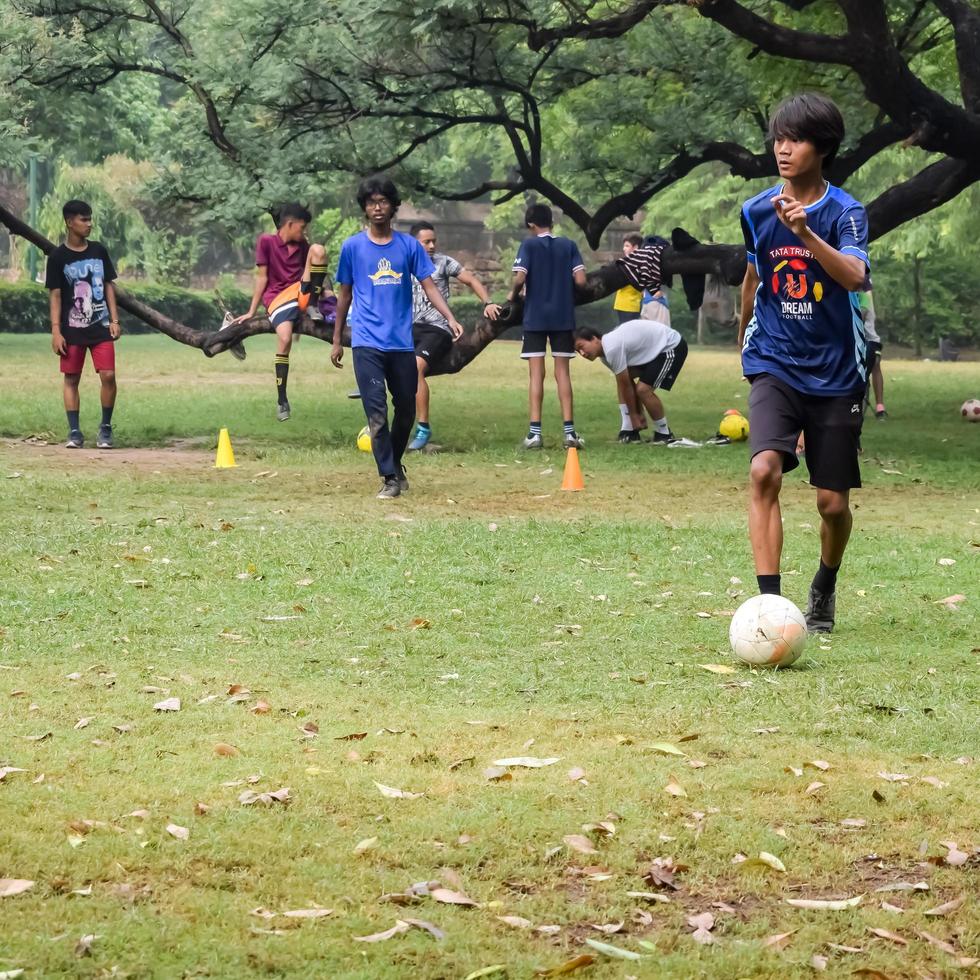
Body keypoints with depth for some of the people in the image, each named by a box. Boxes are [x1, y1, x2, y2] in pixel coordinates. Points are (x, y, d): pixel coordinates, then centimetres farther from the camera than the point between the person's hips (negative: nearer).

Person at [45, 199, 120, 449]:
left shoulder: (99, 251, 7)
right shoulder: (58, 257, -3)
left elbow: (108, 286, 12)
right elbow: (55, 295, -2)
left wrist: (114, 319, 4)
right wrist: (56, 331, -8)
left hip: (101, 327, 2)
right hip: (72, 329, -2)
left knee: (108, 375, -8)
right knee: (71, 379, 1)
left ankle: (105, 428, 7)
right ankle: (74, 432, 7)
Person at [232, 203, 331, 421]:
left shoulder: (302, 245, 13)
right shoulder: (266, 242, -2)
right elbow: (261, 277, -1)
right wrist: (252, 312, 0)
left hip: (300, 294, 4)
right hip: (277, 297, -4)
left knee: (318, 250, -15)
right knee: (285, 338, -32)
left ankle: (312, 307, -8)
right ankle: (282, 400, -20)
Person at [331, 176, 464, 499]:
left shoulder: (409, 245, 6)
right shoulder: (352, 247, 4)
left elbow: (428, 285, 2)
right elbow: (345, 295, 11)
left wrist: (450, 318, -14)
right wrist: (337, 341, 13)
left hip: (402, 342, 2)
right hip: (367, 343, -2)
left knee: (406, 410, 11)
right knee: (376, 411, -9)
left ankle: (395, 463, 33)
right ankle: (390, 477, -3)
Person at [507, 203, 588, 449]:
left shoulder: (529, 245, -4)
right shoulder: (568, 245, 3)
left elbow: (520, 278, -15)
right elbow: (580, 280, -3)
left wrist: (513, 295, 5)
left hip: (535, 317, -2)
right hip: (563, 317, 2)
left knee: (536, 373, 1)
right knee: (562, 372, 8)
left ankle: (535, 432, -4)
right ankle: (569, 431, 3)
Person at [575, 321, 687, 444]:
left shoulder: (612, 348, -28)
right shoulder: (604, 351, 2)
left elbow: (627, 385, -20)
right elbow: (624, 385, 5)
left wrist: (634, 415, -9)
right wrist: (638, 415, 4)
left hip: (672, 346, -10)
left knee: (643, 389, -20)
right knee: (623, 380, 7)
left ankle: (665, 435, -2)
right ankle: (629, 430, 8)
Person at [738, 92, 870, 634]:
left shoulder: (845, 212, -10)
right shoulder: (757, 210, 1)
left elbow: (854, 276, -30)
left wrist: (805, 233, -44)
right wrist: (743, 338, 34)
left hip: (835, 372, -1)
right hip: (775, 366, 1)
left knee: (832, 503, 4)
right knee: (764, 470, -24)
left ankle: (824, 589, 34)